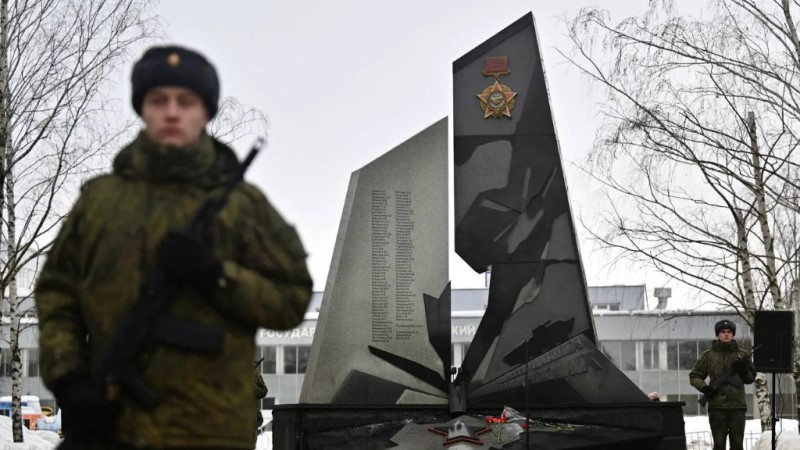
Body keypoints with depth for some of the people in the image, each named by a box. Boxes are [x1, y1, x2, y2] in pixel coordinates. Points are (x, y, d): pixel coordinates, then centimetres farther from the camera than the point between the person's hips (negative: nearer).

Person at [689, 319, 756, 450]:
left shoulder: (742, 355, 9)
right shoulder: (708, 355, 6)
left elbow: (751, 378, 13)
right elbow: (694, 376, 11)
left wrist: (744, 370, -9)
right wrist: (704, 387, -8)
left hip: (737, 405, 1)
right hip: (717, 406, -1)